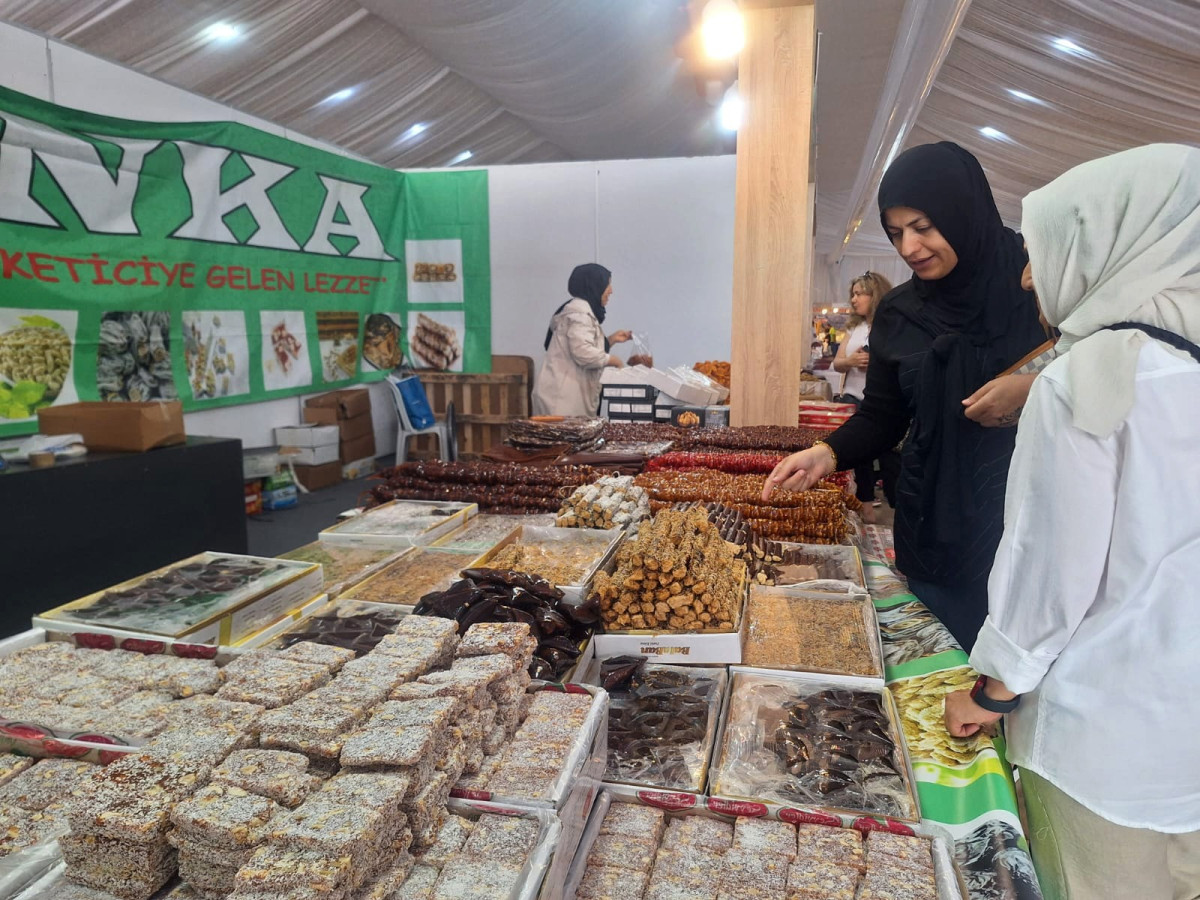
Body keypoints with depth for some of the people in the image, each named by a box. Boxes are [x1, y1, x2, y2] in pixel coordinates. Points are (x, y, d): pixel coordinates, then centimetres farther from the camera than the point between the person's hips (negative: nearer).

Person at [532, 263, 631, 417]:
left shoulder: (582, 309, 20)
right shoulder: (579, 313, -11)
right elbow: (583, 353, -22)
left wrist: (611, 340, 19)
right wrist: (612, 360, -8)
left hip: (571, 392, 10)